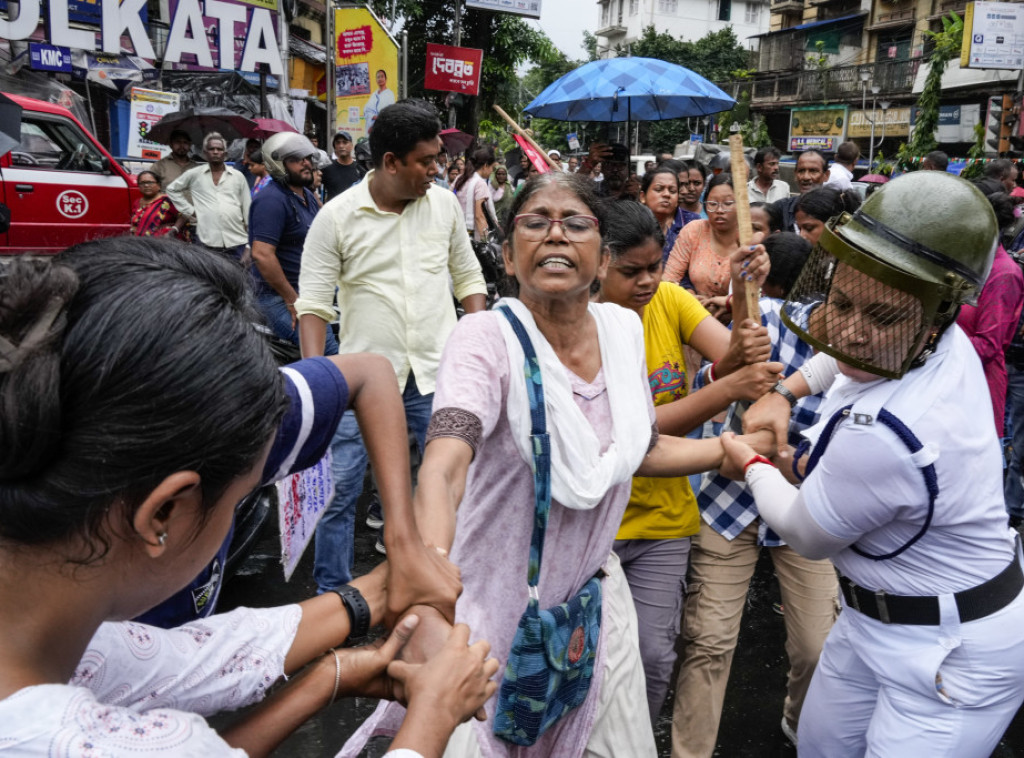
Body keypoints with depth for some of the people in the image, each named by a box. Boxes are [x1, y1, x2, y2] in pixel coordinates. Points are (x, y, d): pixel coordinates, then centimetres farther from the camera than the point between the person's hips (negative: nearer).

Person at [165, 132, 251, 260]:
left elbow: (247, 208, 9)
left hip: (236, 242, 1)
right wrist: (191, 210, 6)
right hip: (207, 243, -1)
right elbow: (172, 189, 18)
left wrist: (252, 239, 4)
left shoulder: (238, 176, 9)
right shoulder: (194, 175, 7)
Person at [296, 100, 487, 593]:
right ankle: (329, 594, 23)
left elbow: (468, 276, 12)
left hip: (437, 372, 3)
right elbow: (313, 301, -5)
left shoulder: (444, 204, 4)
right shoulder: (336, 216, -6)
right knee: (338, 488, 3)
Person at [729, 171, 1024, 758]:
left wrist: (753, 466, 1)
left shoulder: (880, 435, -38)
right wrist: (785, 391, 5)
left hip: (951, 653, -9)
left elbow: (806, 536, -16)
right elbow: (846, 355, 16)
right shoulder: (948, 339, -12)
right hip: (878, 613, 9)